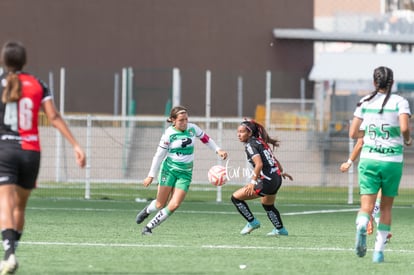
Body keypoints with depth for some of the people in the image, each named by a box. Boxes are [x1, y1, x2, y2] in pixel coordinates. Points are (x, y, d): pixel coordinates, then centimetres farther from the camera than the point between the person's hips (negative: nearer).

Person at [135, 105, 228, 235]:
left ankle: (149, 227, 4)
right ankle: (147, 210, 35)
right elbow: (159, 155, -6)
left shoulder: (192, 128, -1)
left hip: (185, 172, 3)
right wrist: (151, 176, -6)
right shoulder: (169, 133, -11)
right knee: (160, 205, -2)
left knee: (174, 205, -11)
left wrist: (218, 150, 7)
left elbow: (205, 138, 17)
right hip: (169, 169, -3)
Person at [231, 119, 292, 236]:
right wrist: (281, 172, 38)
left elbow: (259, 164, -25)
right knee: (268, 205, 35)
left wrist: (252, 182, -28)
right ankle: (280, 229, 48)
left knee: (236, 197, -3)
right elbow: (274, 160, 24)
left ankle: (252, 222, 8)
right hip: (277, 179, 10)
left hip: (266, 181, -10)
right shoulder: (260, 142, 14)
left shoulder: (250, 145, -12)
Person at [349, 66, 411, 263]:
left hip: (369, 158, 1)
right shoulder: (400, 102, -4)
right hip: (392, 160, -1)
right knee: (386, 207, 15)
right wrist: (407, 140, 2)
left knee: (367, 206, -5)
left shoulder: (365, 102, 5)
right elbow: (404, 127, -19)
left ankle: (361, 226, -40)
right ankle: (379, 250, 13)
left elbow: (353, 134, 5)